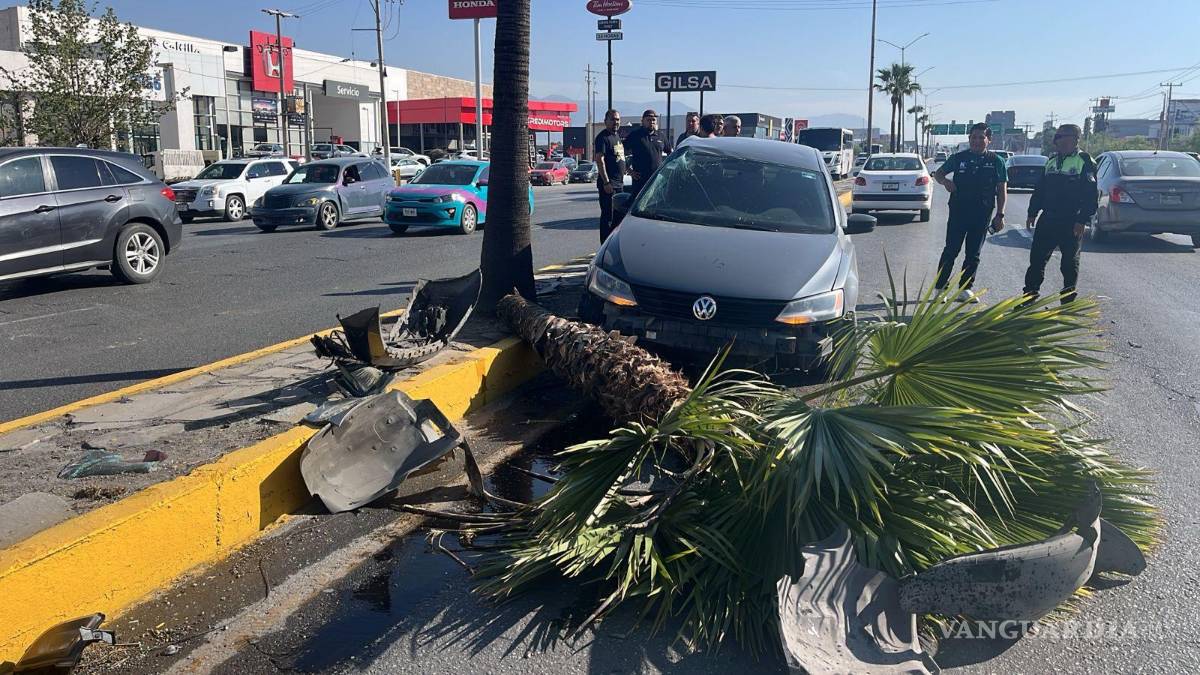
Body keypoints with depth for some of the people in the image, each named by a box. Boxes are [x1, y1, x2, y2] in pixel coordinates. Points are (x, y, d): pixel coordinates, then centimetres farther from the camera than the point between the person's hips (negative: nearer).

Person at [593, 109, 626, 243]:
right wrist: (606, 182, -23)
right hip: (608, 184, -9)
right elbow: (599, 160, -18)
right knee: (608, 216, -7)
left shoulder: (617, 136, 17)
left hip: (619, 183, 9)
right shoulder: (602, 137, -10)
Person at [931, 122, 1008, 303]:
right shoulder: (959, 158, 5)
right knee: (951, 250, -3)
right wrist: (945, 181, -10)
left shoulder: (996, 161, 5)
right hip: (958, 211, -1)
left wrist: (1000, 215, -1)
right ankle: (940, 288, 4)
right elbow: (938, 173, 14)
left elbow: (1002, 190, 6)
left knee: (973, 254, 6)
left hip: (982, 214, 1)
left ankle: (965, 289, 14)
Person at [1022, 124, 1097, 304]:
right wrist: (1032, 213, 13)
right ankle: (1030, 295, 11)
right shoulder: (1052, 161, 13)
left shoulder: (1084, 162, -8)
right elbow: (1040, 189, 18)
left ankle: (1068, 301, 14)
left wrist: (1082, 220, -18)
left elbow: (1091, 195, -12)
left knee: (1070, 263, 5)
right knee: (1037, 257, 4)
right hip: (1048, 219, 6)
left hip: (1071, 222, -6)